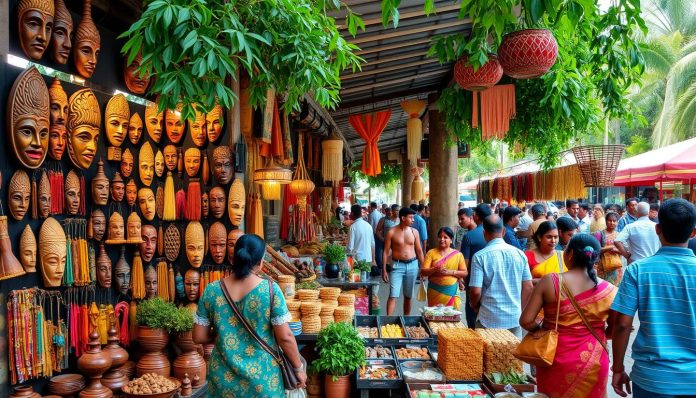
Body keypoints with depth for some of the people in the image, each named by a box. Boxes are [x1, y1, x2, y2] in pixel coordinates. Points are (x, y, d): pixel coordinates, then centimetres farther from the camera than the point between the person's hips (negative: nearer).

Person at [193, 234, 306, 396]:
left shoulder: (211, 290, -7)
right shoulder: (270, 289, -14)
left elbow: (199, 337, -1)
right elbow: (285, 337, -13)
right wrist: (299, 368, 0)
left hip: (224, 378, 2)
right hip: (262, 378, -2)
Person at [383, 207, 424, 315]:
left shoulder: (414, 232, 3)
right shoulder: (392, 232, -6)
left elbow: (419, 251, 10)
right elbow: (386, 251, -3)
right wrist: (384, 270, -7)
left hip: (412, 265, 3)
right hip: (397, 265, -3)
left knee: (408, 296, 12)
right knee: (393, 295, -10)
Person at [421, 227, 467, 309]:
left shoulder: (458, 254, 6)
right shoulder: (431, 253, 4)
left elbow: (465, 273, 5)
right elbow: (423, 272, -1)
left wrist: (451, 272, -11)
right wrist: (434, 269, -19)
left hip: (452, 291, 0)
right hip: (435, 291, 0)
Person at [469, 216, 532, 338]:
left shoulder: (480, 256, -11)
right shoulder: (519, 254, 1)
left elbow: (476, 291, -13)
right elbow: (528, 287, 4)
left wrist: (475, 306, 8)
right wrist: (521, 312, 16)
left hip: (489, 320, -3)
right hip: (515, 318, 3)